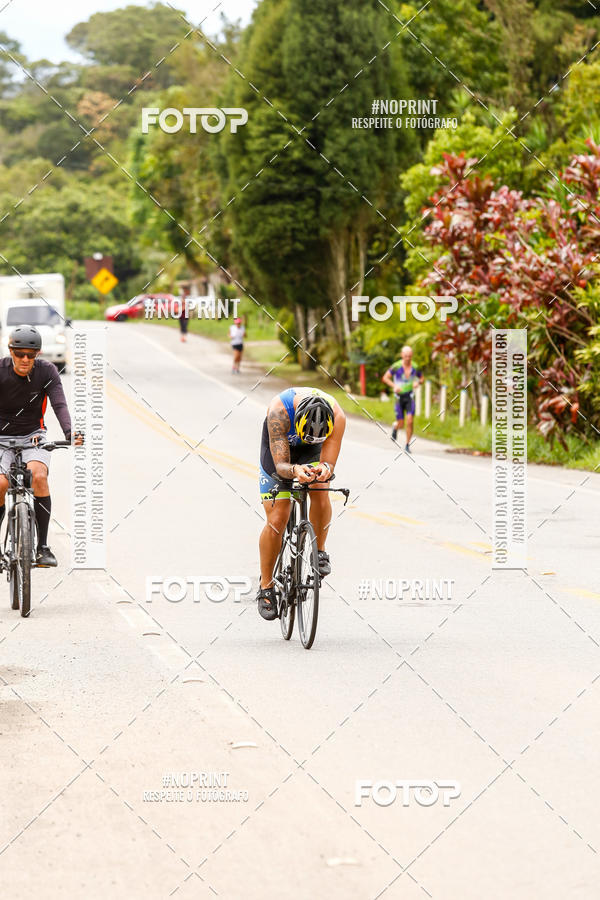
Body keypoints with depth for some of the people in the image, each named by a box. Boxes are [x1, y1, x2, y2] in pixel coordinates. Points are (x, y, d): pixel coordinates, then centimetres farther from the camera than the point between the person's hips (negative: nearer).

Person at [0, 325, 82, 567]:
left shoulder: (46, 371, -10)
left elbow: (59, 404, -20)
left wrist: (69, 433, -38)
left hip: (33, 436, 1)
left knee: (39, 476, -28)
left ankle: (43, 547, -20)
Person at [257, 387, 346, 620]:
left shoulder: (337, 417, -35)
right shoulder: (279, 410, -40)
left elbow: (329, 462, -28)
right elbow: (280, 465, -38)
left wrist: (325, 469, -52)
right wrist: (295, 471, -60)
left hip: (313, 453, 2)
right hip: (278, 450, -2)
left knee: (320, 492, -28)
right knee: (277, 520, -11)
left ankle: (319, 551, -2)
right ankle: (266, 587, 6)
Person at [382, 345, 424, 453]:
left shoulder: (415, 367, -4)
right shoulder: (396, 366, -12)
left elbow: (422, 378, 13)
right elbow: (385, 378, -5)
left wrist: (418, 382, -10)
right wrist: (394, 386, -20)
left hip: (410, 396, 1)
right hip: (399, 396, -1)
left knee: (410, 421, -14)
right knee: (401, 424, 2)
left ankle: (407, 445, -1)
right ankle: (395, 427, 41)